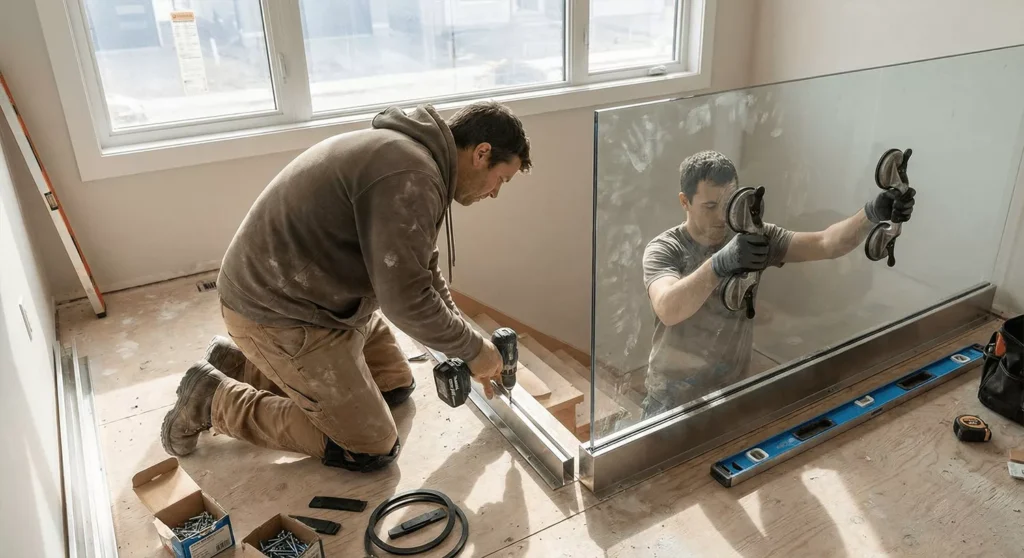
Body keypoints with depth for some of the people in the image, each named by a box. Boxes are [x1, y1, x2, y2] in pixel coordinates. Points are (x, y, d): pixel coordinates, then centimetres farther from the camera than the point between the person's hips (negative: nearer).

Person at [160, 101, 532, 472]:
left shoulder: (412, 153, 8)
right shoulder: (410, 175, -26)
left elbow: (421, 274, 15)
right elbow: (406, 300, -27)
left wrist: (467, 352, 14)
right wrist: (472, 349, -10)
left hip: (318, 293, 10)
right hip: (278, 312, -10)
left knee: (396, 385, 20)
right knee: (370, 450, -3)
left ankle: (242, 365, 21)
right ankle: (216, 399, 6)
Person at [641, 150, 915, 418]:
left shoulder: (756, 237, -5)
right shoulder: (664, 249, -17)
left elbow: (825, 244, -17)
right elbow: (668, 310, -36)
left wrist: (872, 214, -36)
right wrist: (719, 263, -52)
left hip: (732, 394, 3)